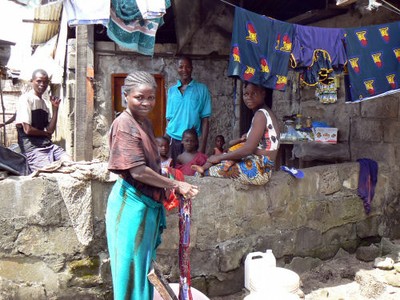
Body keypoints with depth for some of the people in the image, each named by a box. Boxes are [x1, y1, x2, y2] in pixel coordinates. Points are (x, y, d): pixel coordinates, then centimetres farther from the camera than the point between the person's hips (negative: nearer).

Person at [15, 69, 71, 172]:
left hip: (48, 144, 7)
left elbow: (50, 130, 8)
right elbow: (27, 129, -12)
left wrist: (55, 108, 1)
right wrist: (45, 133, 5)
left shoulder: (45, 103, 16)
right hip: (31, 146, -7)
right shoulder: (26, 99, -5)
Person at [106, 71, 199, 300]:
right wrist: (175, 185, -14)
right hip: (132, 203, -9)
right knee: (132, 265, 4)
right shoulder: (125, 125, -16)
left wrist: (168, 189, 9)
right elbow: (138, 171, -22)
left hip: (148, 203, 9)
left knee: (144, 264, 19)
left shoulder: (145, 122, 11)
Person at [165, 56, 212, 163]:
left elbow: (205, 119, -1)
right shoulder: (171, 90, 11)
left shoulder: (202, 89, 1)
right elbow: (168, 119, 13)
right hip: (172, 139, 3)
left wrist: (202, 146, -8)